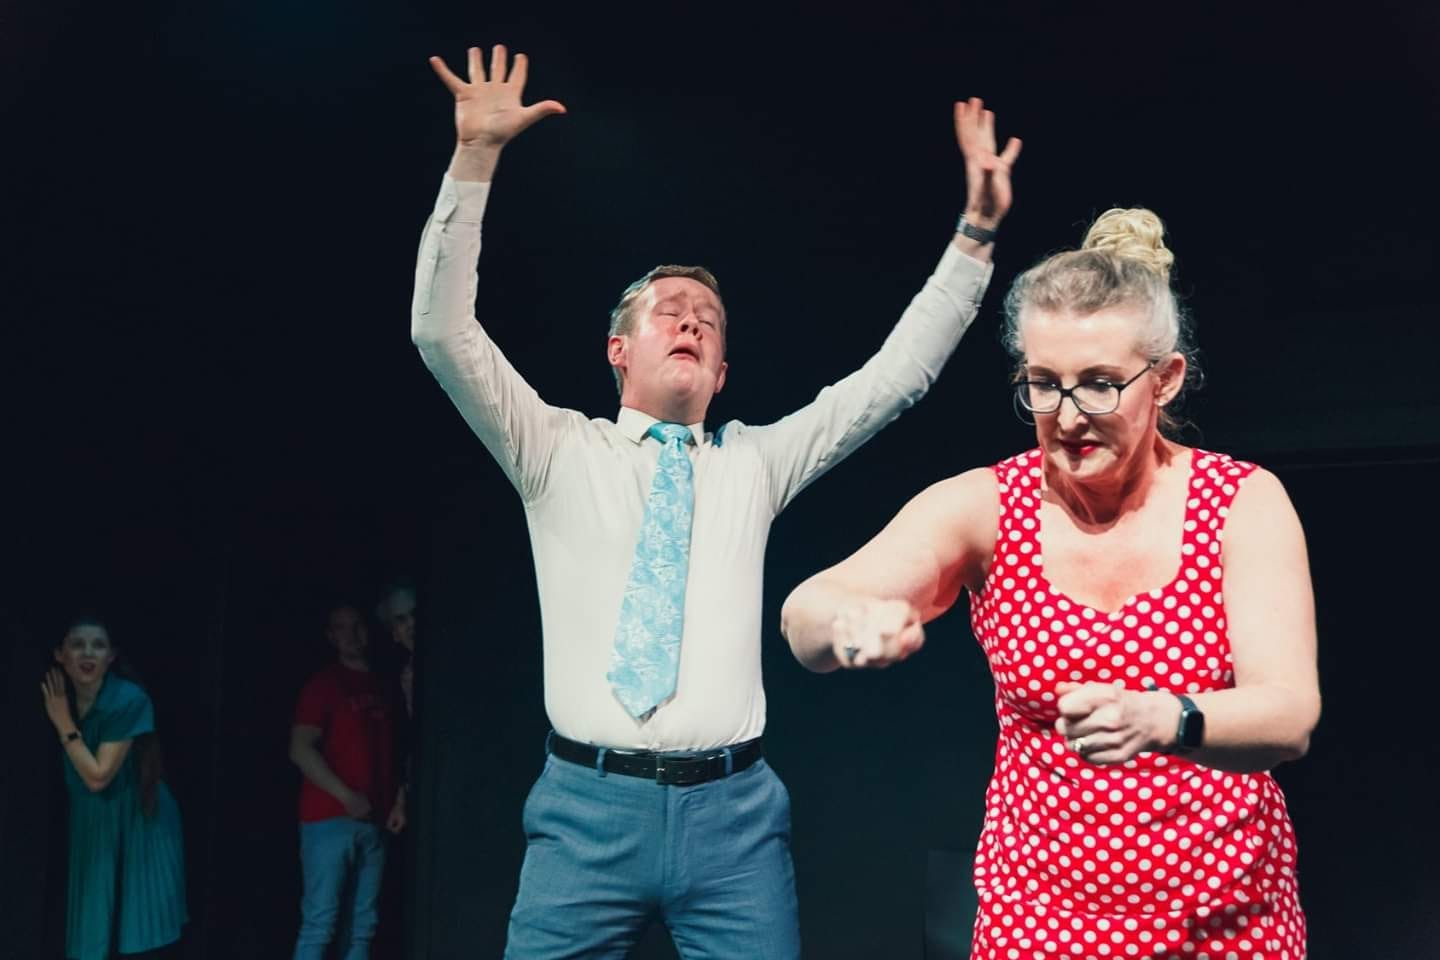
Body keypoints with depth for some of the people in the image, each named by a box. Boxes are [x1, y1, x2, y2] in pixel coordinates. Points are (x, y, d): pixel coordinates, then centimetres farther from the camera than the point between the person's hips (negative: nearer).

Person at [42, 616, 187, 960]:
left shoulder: (128, 700, -21)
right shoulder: (56, 697, -3)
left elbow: (98, 776, -21)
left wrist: (65, 724, -19)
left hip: (138, 822, -5)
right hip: (91, 823, 5)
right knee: (90, 930, 8)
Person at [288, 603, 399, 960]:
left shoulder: (383, 687, 16)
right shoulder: (324, 684, -2)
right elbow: (301, 750, -10)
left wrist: (395, 800, 9)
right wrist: (346, 796, -14)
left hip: (372, 821, 6)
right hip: (329, 819, -6)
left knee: (361, 926, 6)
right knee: (320, 922, -8)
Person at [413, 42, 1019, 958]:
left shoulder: (757, 463, 14)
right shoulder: (558, 451, 8)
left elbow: (898, 375, 10)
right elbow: (444, 331, -2)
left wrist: (976, 232, 4)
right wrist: (475, 159, -10)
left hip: (733, 811, 2)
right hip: (588, 806, -1)